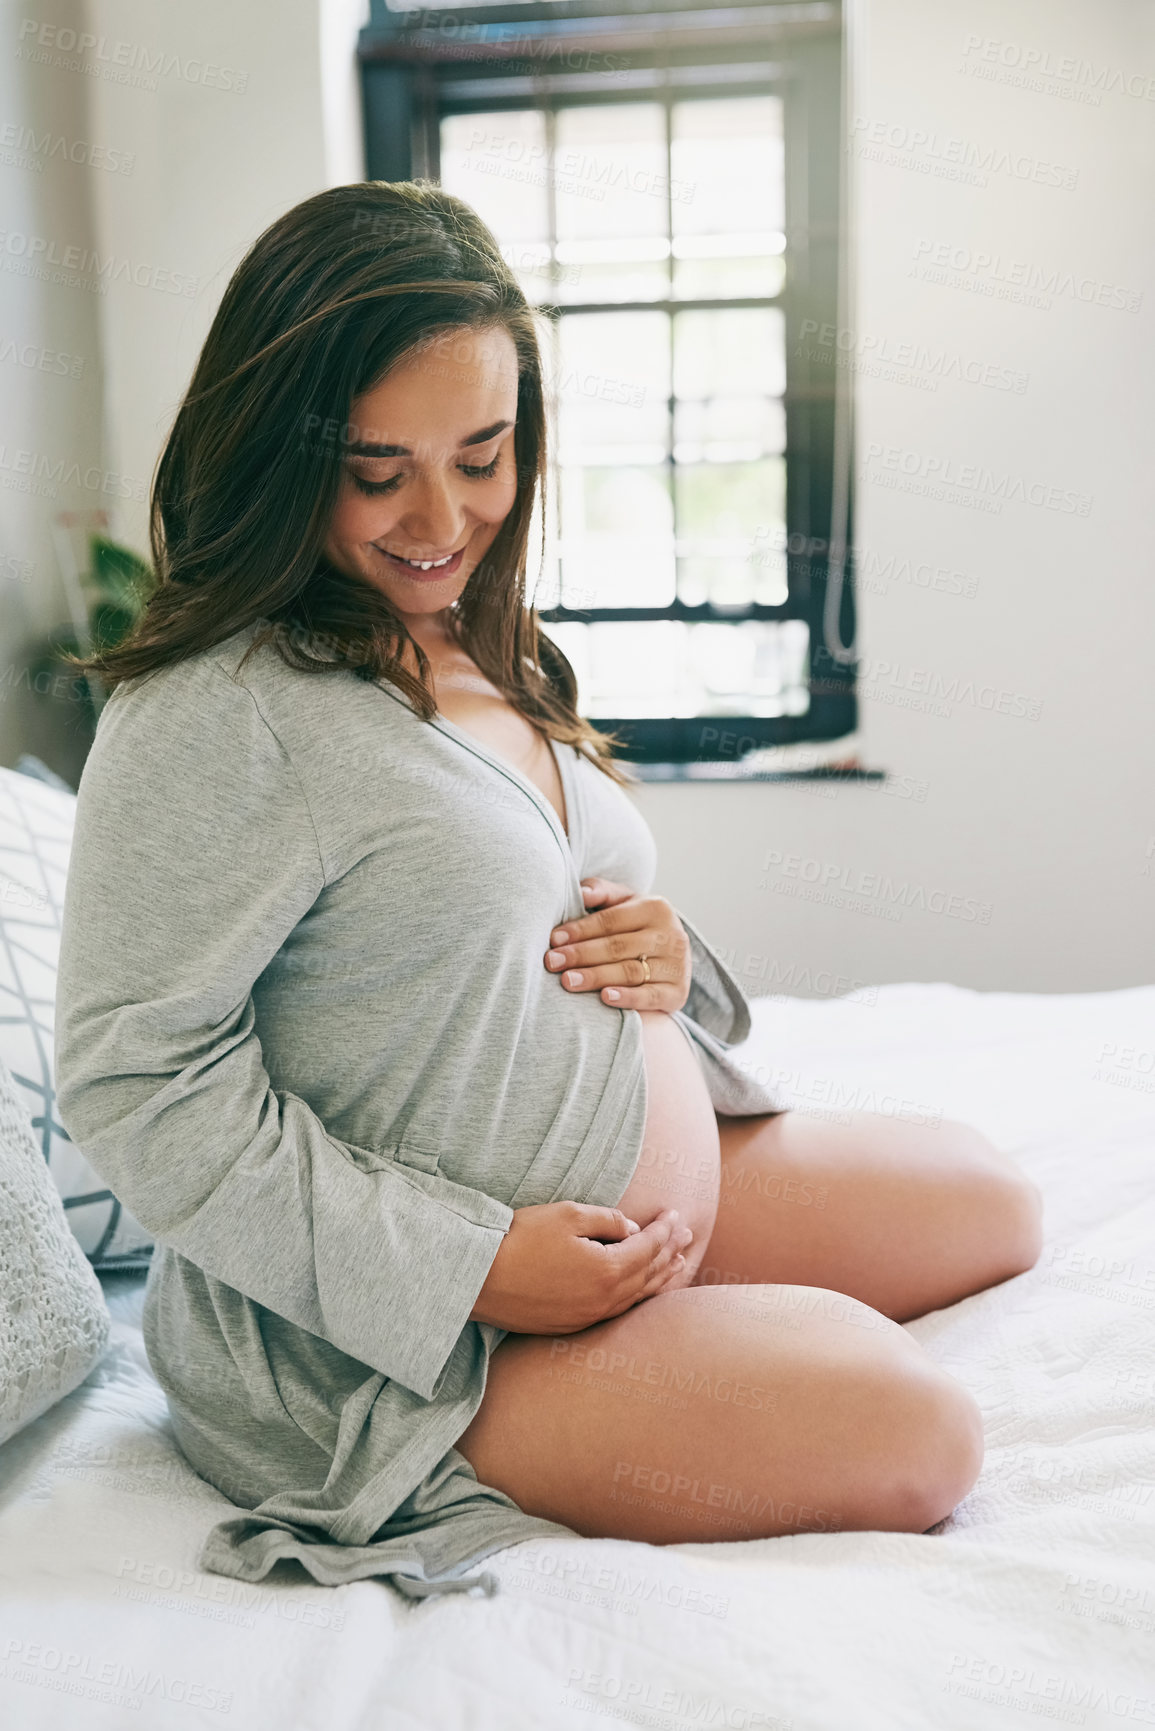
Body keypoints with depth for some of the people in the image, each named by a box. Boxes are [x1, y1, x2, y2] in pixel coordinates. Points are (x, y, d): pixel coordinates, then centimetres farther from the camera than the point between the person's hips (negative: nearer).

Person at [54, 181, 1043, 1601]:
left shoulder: (489, 661, 8)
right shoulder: (212, 716, -20)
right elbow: (136, 1083, -22)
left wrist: (663, 952, -5)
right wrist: (471, 1263, -23)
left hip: (662, 1198, 9)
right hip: (405, 1344, -9)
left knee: (992, 1204, 16)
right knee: (912, 1435, -20)